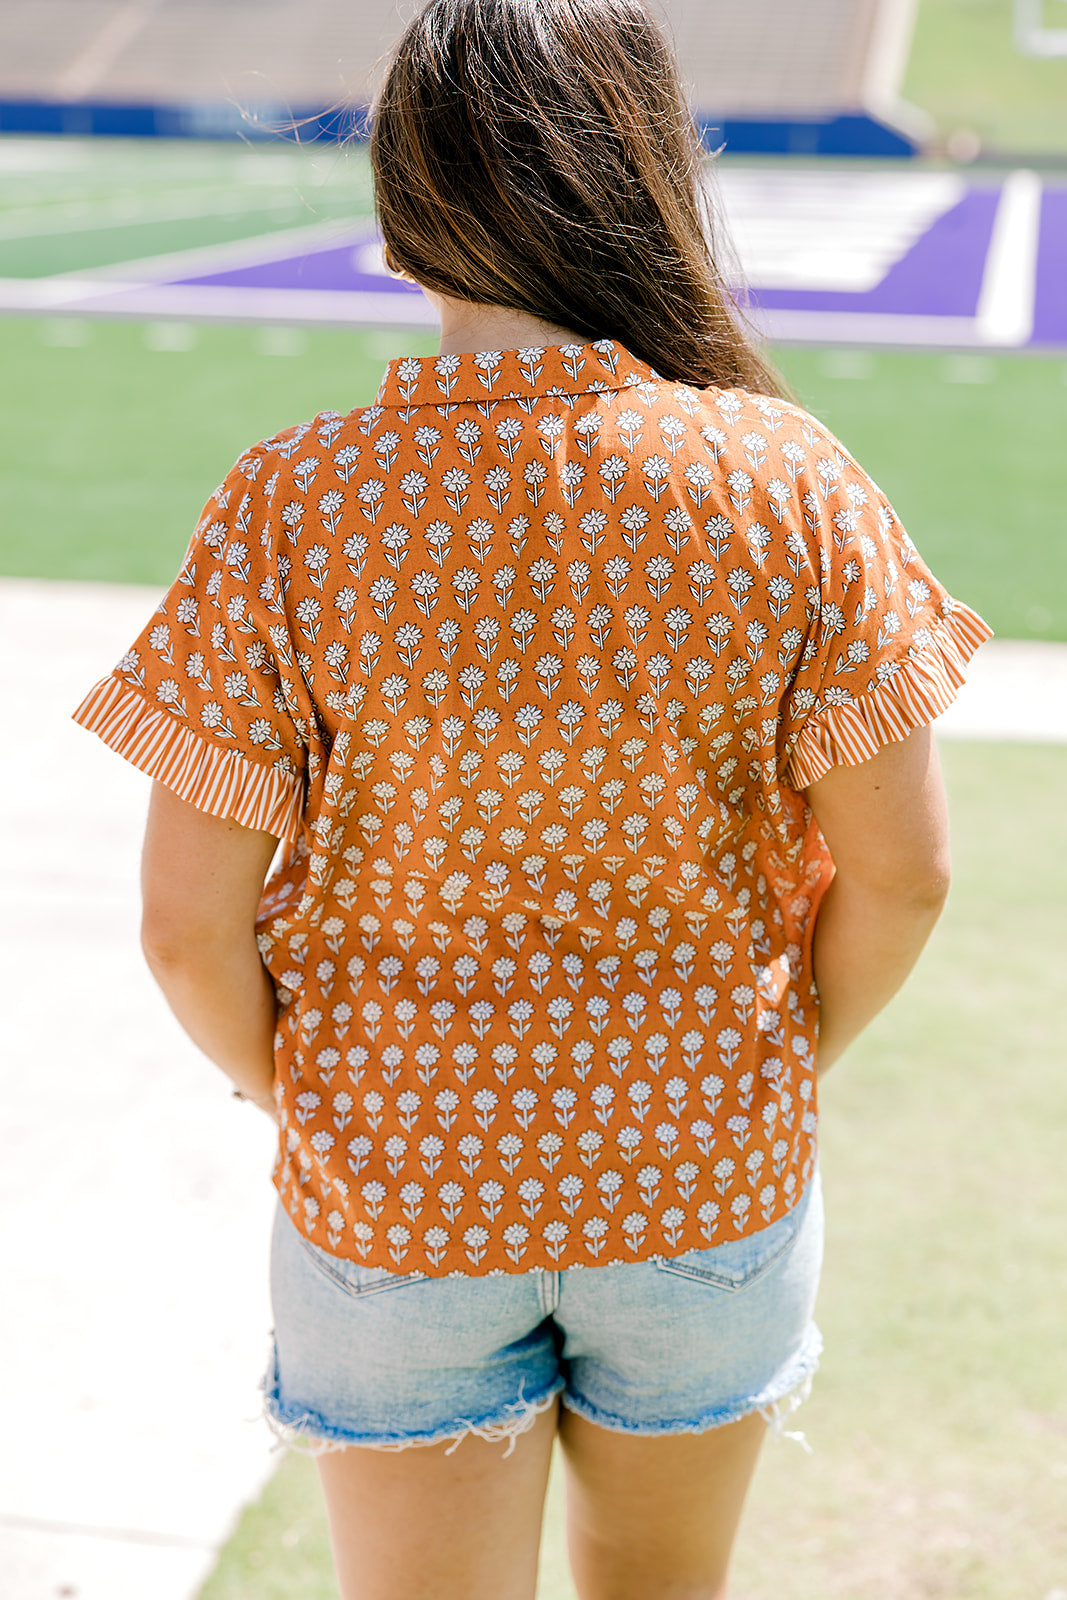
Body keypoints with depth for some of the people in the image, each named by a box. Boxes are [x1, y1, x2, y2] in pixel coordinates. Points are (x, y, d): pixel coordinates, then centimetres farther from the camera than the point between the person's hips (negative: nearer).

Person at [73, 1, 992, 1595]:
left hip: (396, 1183, -1)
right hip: (706, 1171, 1)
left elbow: (187, 927, -14)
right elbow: (900, 875, -10)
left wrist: (303, 1102, 5)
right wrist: (784, 1068, 8)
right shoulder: (782, 478, -16)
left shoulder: (291, 507, -18)